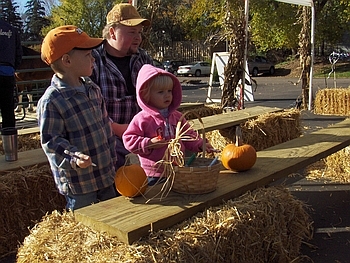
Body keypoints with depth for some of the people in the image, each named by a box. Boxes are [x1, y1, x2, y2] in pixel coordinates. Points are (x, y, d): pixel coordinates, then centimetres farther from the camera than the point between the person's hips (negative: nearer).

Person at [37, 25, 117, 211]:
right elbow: (51, 141, -18)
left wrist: (112, 159, 14)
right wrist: (74, 158, -33)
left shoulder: (92, 89, 6)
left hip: (106, 174, 8)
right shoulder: (51, 101, -19)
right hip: (78, 183, -7)